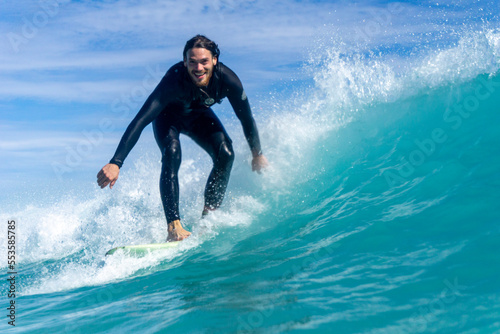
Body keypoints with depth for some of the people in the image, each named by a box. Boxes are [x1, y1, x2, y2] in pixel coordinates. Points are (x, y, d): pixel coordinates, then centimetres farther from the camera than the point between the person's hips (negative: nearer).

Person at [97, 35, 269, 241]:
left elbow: (246, 118, -15)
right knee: (172, 154, -32)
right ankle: (174, 226, -34)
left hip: (199, 116, 3)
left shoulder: (226, 79, -32)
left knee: (225, 154, -21)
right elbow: (140, 121, -46)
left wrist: (257, 154, -6)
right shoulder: (174, 80, -41)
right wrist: (116, 163, -55)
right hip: (168, 116, -3)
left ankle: (208, 216, -9)